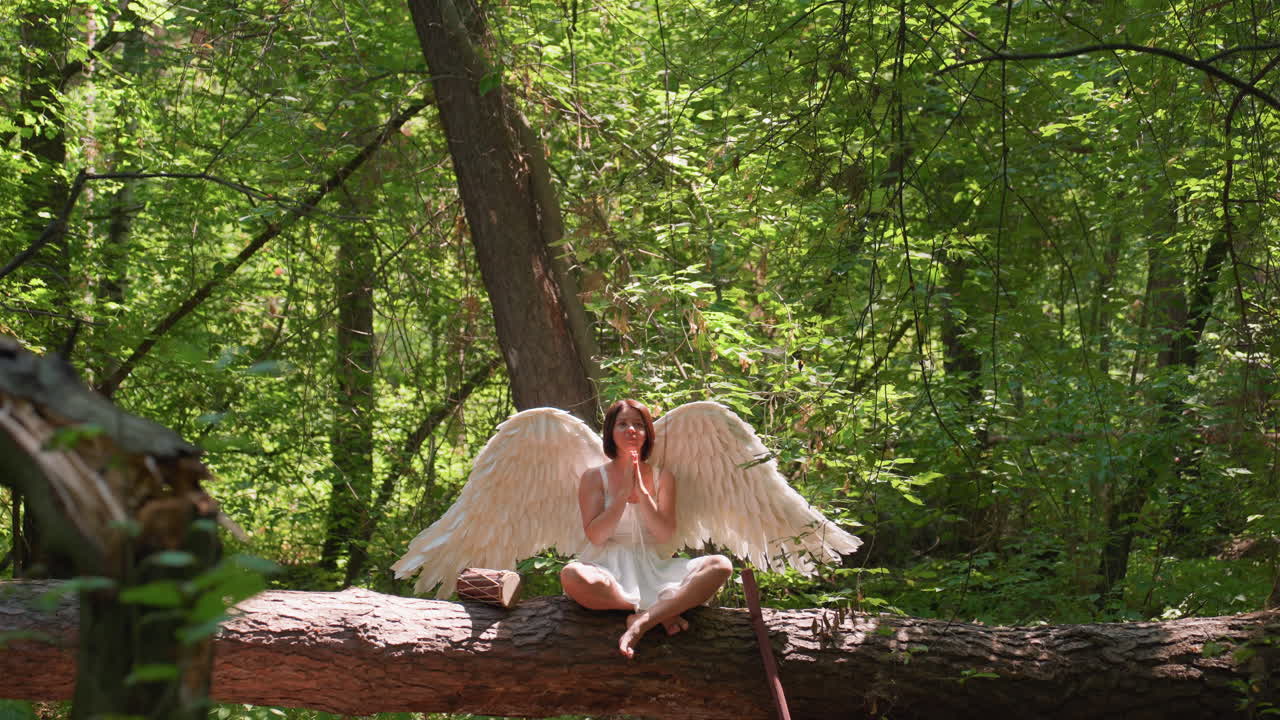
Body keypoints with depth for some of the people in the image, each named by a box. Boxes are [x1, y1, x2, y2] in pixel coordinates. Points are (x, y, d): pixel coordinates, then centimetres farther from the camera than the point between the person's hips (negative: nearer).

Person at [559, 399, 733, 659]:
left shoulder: (662, 478, 12)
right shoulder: (593, 478, 7)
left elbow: (665, 535, 0)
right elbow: (595, 536, -5)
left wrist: (641, 491, -9)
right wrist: (624, 492, -10)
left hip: (651, 567, 3)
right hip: (609, 566, -2)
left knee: (721, 566, -22)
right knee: (572, 575, -39)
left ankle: (642, 622, -35)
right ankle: (662, 611, -24)